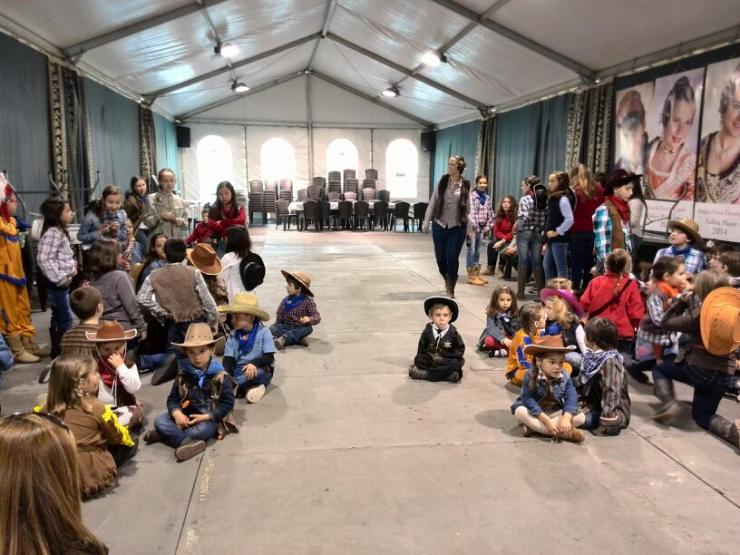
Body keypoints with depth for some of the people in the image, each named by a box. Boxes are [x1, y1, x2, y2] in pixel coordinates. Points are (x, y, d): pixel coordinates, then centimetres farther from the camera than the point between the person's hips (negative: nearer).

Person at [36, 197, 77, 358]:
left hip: (63, 282, 10)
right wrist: (59, 278, -21)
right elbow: (43, 259, -25)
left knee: (58, 317, 16)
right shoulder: (52, 232, -18)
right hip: (57, 283, -10)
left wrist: (72, 265, 10)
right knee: (65, 318, -6)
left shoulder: (60, 231, 14)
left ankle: (57, 350, 25)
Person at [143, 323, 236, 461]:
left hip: (209, 418, -4)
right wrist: (176, 413, -19)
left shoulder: (220, 376, -11)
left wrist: (207, 416, -23)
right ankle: (187, 442, -30)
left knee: (204, 430, -36)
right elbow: (173, 398, 2)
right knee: (160, 420, -16)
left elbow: (227, 403, -12)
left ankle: (165, 435, -25)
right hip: (186, 415, 5)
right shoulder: (184, 374, 1)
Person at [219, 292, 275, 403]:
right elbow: (228, 360, -2)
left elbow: (269, 357, -13)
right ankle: (251, 387, -20)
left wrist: (254, 363, -32)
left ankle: (231, 388, -20)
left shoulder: (264, 332, -8)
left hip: (260, 370, -3)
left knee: (257, 372, -39)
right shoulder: (233, 336, 2)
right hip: (239, 372, 3)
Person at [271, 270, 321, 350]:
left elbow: (317, 317, -14)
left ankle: (283, 338, -41)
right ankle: (299, 338, -29)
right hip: (286, 327, 3)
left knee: (308, 329, -33)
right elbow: (279, 317, 8)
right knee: (272, 328, -23)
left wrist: (309, 319, -33)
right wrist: (277, 325, -9)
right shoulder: (285, 301, 0)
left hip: (300, 328, -2)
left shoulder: (307, 301, -8)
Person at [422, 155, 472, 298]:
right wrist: (427, 221, 2)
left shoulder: (466, 185, -5)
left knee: (452, 258, -3)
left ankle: (450, 289, 14)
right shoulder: (442, 181, 1)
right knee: (440, 257, 8)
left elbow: (469, 207, -4)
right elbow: (433, 202, 4)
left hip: (457, 227, -2)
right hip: (439, 225, 3)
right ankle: (447, 280, 36)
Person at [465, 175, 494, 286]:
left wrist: (487, 226, 7)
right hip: (472, 226, -7)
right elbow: (470, 212, -16)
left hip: (482, 227, 7)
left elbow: (489, 213, 15)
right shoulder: (472, 196, -10)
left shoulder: (487, 197, 12)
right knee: (471, 250, -5)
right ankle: (471, 276, -2)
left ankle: (477, 274, 19)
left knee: (477, 251, 13)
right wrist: (475, 226, -18)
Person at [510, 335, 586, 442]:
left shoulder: (565, 377, -11)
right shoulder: (530, 377, -20)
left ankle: (534, 427, -28)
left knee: (580, 417, -18)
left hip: (555, 412, 3)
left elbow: (571, 399, -19)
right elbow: (528, 400, -25)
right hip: (535, 413, -3)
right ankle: (562, 433, -35)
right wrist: (546, 420, -33)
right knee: (520, 411, -32)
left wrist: (566, 418, -38)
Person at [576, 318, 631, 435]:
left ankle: (614, 420, -10)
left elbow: (612, 390, -28)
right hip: (594, 404, 9)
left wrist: (607, 414, -32)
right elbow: (582, 379, 19)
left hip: (614, 408, -9)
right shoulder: (591, 356, 8)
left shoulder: (610, 361, -22)